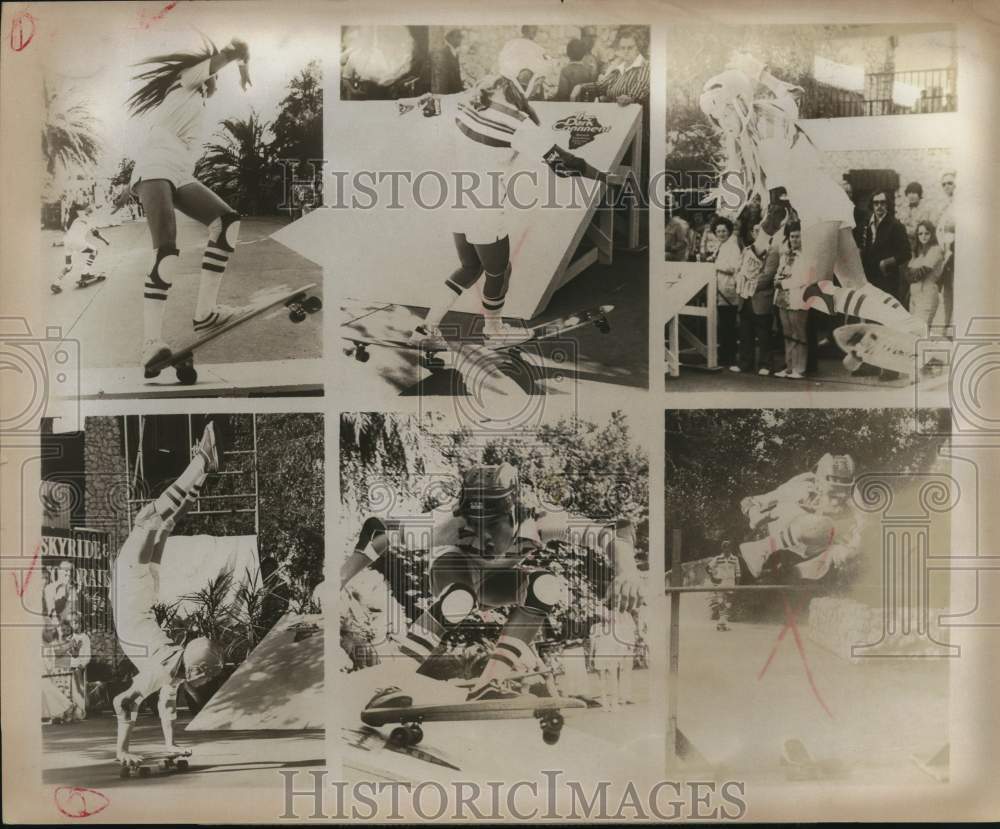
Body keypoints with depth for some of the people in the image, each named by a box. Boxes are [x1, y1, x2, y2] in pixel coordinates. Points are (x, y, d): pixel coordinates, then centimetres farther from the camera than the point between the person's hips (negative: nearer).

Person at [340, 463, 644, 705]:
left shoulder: (538, 524, -36)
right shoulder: (455, 527, -38)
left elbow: (615, 531, -41)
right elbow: (385, 535, -39)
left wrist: (626, 570, -59)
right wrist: (341, 576, -47)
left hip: (497, 580, 3)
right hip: (455, 571, -3)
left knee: (546, 586, -26)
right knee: (460, 599, -37)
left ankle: (491, 679, -17)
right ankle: (386, 684, -31)